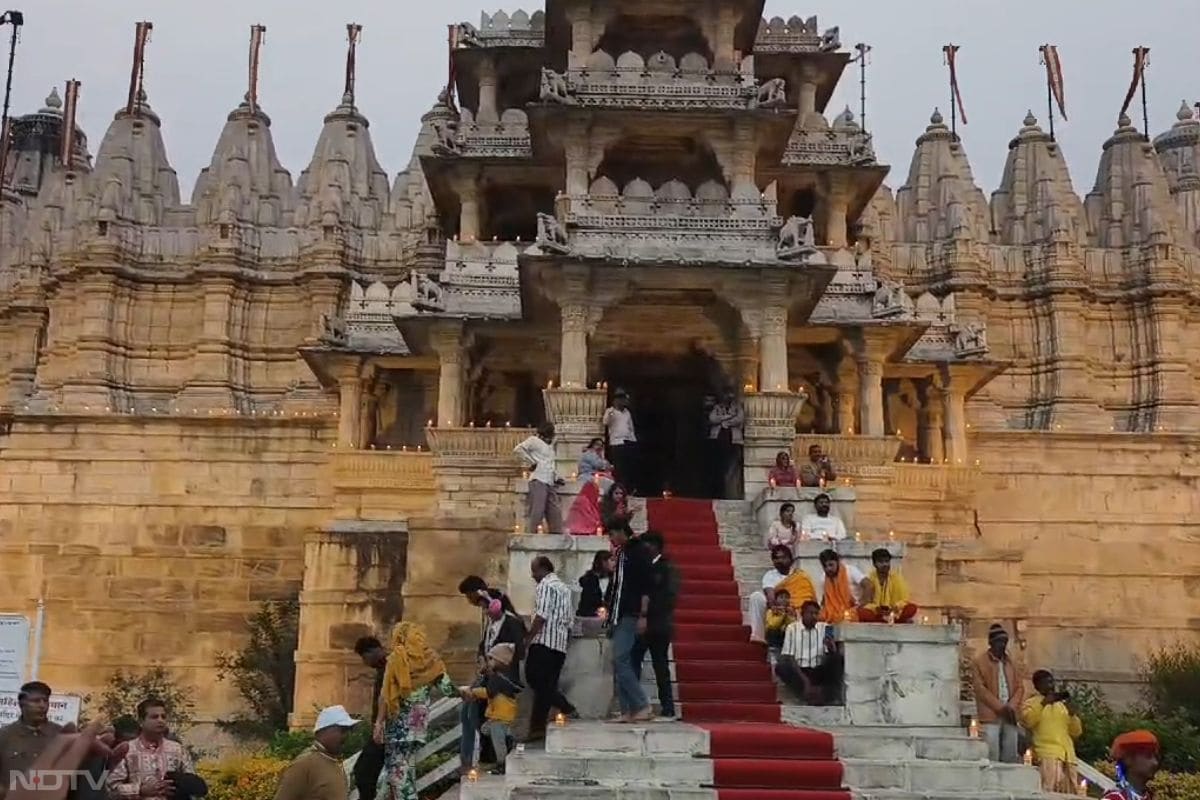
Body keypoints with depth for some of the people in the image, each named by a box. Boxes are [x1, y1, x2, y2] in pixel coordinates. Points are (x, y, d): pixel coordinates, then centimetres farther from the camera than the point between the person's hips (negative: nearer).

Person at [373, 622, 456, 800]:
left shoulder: (397, 657, -7)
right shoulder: (431, 659, 5)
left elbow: (386, 693, -11)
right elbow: (447, 689, 5)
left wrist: (379, 722, -10)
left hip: (399, 720, -5)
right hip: (420, 720, 5)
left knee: (397, 766, -1)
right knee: (404, 763, 16)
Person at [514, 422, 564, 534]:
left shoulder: (550, 446, 26)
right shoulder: (534, 441, 1)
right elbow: (518, 449, -11)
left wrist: (556, 477, 21)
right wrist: (531, 462, -10)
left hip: (550, 482, 8)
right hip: (538, 480, -8)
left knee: (555, 511, 7)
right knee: (537, 510, -11)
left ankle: (556, 533, 11)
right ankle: (534, 533, -9)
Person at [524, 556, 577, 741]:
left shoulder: (546, 585, -6)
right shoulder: (565, 588, 22)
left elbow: (541, 616, -15)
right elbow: (570, 619, 20)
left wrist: (527, 639, -12)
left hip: (544, 642, -9)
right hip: (561, 644, 9)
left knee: (535, 678, -9)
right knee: (545, 685, 7)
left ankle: (566, 708, -16)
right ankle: (538, 728, 5)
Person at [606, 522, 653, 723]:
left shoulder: (637, 553, -7)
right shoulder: (621, 554, 18)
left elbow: (647, 586, -12)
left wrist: (643, 615, -18)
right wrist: (611, 614, 18)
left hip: (631, 616, -9)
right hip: (619, 616, 9)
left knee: (621, 661, -15)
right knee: (620, 663, 6)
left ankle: (642, 707, -11)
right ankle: (627, 711, 8)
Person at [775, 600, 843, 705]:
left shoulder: (824, 628, 9)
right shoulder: (792, 628, 4)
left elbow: (831, 653, 3)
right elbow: (787, 656, -2)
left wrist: (832, 648, -23)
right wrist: (801, 675, -18)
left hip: (819, 671, 1)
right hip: (799, 671, -1)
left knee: (837, 658, -25)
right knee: (780, 667, -30)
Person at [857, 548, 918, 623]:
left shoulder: (897, 577, 2)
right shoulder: (869, 578, -1)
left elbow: (905, 600, -2)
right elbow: (865, 603, -5)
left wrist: (896, 607, -23)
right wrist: (875, 608, -25)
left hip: (893, 612, 1)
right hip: (875, 612, -1)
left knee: (912, 608, -27)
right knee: (861, 612, -35)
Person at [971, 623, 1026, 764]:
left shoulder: (1011, 663, 16)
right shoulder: (979, 662, 0)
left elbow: (1020, 686, 12)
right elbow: (980, 689, -7)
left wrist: (1011, 707, -5)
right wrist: (1000, 707, -13)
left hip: (1010, 716, 5)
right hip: (991, 715, -5)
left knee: (1011, 756, 3)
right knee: (992, 756, -9)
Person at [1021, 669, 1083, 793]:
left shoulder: (1063, 705, 24)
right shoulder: (1031, 703, 9)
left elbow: (1077, 732, 20)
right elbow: (1027, 721, -12)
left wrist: (1073, 715, 3)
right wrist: (1043, 703, -14)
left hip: (1068, 755, 6)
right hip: (1048, 754, -6)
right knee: (1049, 792, -21)